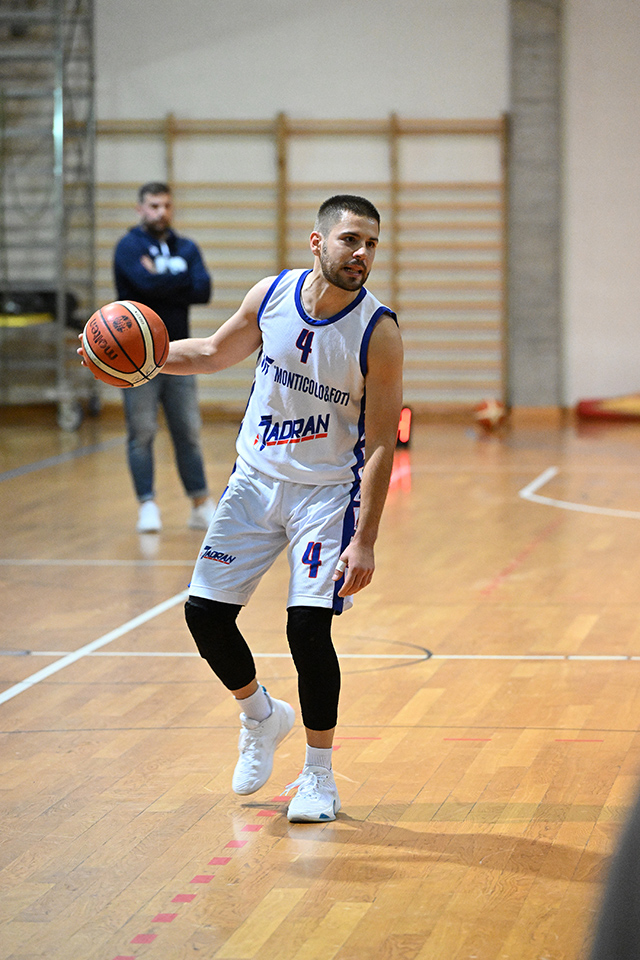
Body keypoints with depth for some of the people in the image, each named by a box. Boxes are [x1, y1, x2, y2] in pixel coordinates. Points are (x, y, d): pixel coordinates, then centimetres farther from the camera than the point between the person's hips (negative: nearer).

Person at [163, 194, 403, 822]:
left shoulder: (378, 332, -18)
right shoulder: (271, 295, -7)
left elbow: (380, 446, -16)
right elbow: (215, 353, 13)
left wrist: (365, 540, -22)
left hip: (328, 490, -4)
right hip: (255, 480, 4)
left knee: (308, 625, -15)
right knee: (205, 612, 3)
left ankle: (319, 774, 4)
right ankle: (261, 717, 31)